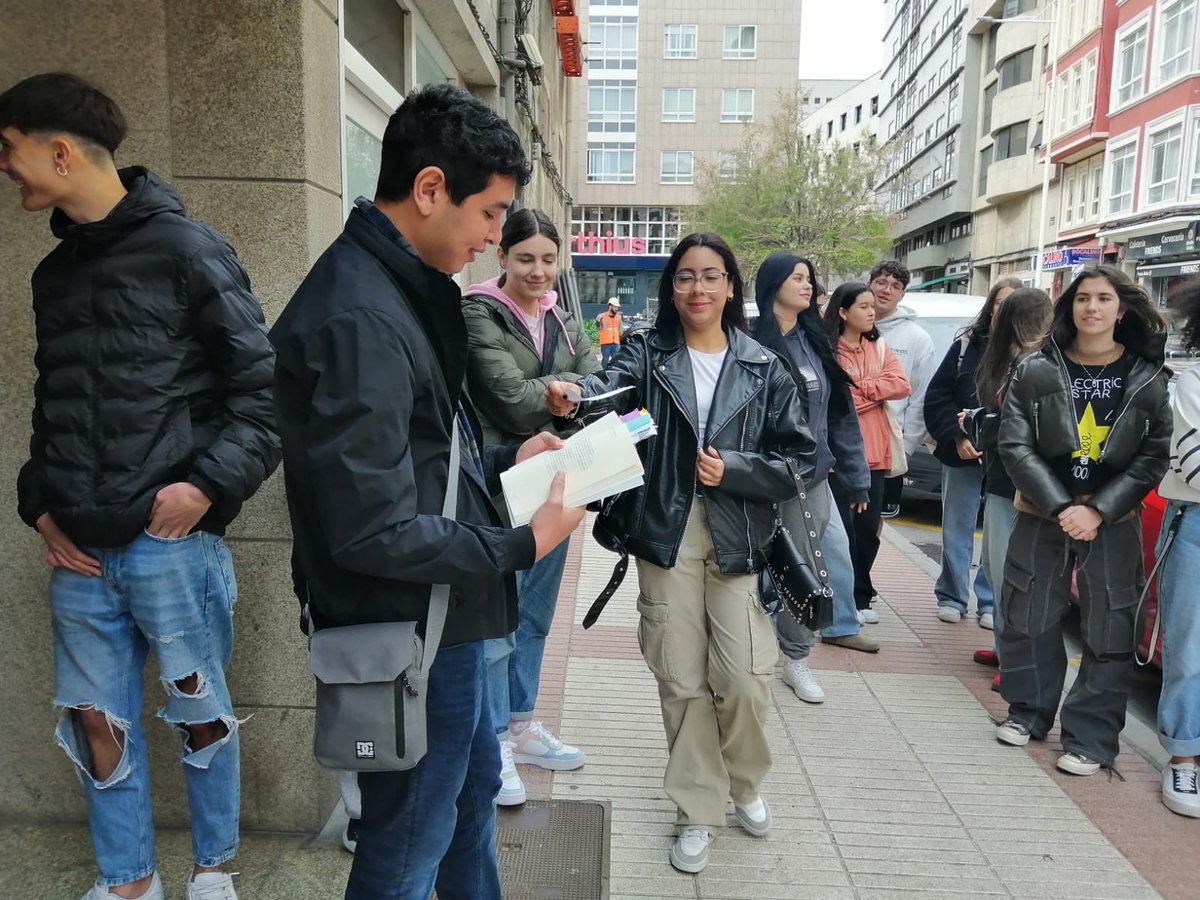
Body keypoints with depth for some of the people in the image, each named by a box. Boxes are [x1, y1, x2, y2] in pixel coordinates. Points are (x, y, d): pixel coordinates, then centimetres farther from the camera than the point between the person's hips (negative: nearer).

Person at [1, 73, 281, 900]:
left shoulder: (186, 249, -7)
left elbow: (262, 384, -10)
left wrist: (210, 485, -17)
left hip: (171, 541, -6)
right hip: (79, 550, 6)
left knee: (200, 714, 8)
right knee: (97, 718, 13)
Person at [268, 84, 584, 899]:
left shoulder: (398, 290, 7)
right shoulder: (360, 319, -25)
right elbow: (376, 534, -27)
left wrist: (505, 460, 5)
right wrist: (522, 547, -17)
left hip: (440, 622, 10)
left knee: (474, 790, 27)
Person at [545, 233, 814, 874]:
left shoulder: (763, 367, 2)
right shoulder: (648, 353, 0)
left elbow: (798, 458, 2)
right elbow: (611, 384, -22)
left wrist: (733, 470, -14)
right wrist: (575, 395, -44)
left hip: (738, 543, 0)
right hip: (666, 539, 0)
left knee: (744, 681, -1)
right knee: (681, 682, 9)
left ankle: (746, 782, 33)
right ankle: (698, 811, 30)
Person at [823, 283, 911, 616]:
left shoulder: (880, 348, 13)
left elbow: (902, 386, -1)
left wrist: (858, 387, -10)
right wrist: (875, 392, -7)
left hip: (874, 453, 6)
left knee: (868, 528, 11)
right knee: (841, 529, -1)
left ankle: (860, 596, 24)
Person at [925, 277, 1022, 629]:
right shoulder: (966, 344, 2)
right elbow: (937, 395, 0)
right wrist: (956, 436, -10)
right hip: (963, 452, 1)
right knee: (957, 529, 10)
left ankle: (990, 602, 21)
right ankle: (952, 597, 23)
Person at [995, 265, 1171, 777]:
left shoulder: (1147, 378, -1)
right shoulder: (1035, 370, -3)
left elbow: (1153, 457, -3)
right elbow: (1015, 447, -7)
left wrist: (1098, 511, -14)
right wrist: (1060, 507, -15)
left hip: (1114, 522, -1)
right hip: (1041, 514, 1)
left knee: (1108, 631, 2)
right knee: (1029, 618, 10)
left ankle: (1091, 738, 15)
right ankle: (1028, 712, 29)